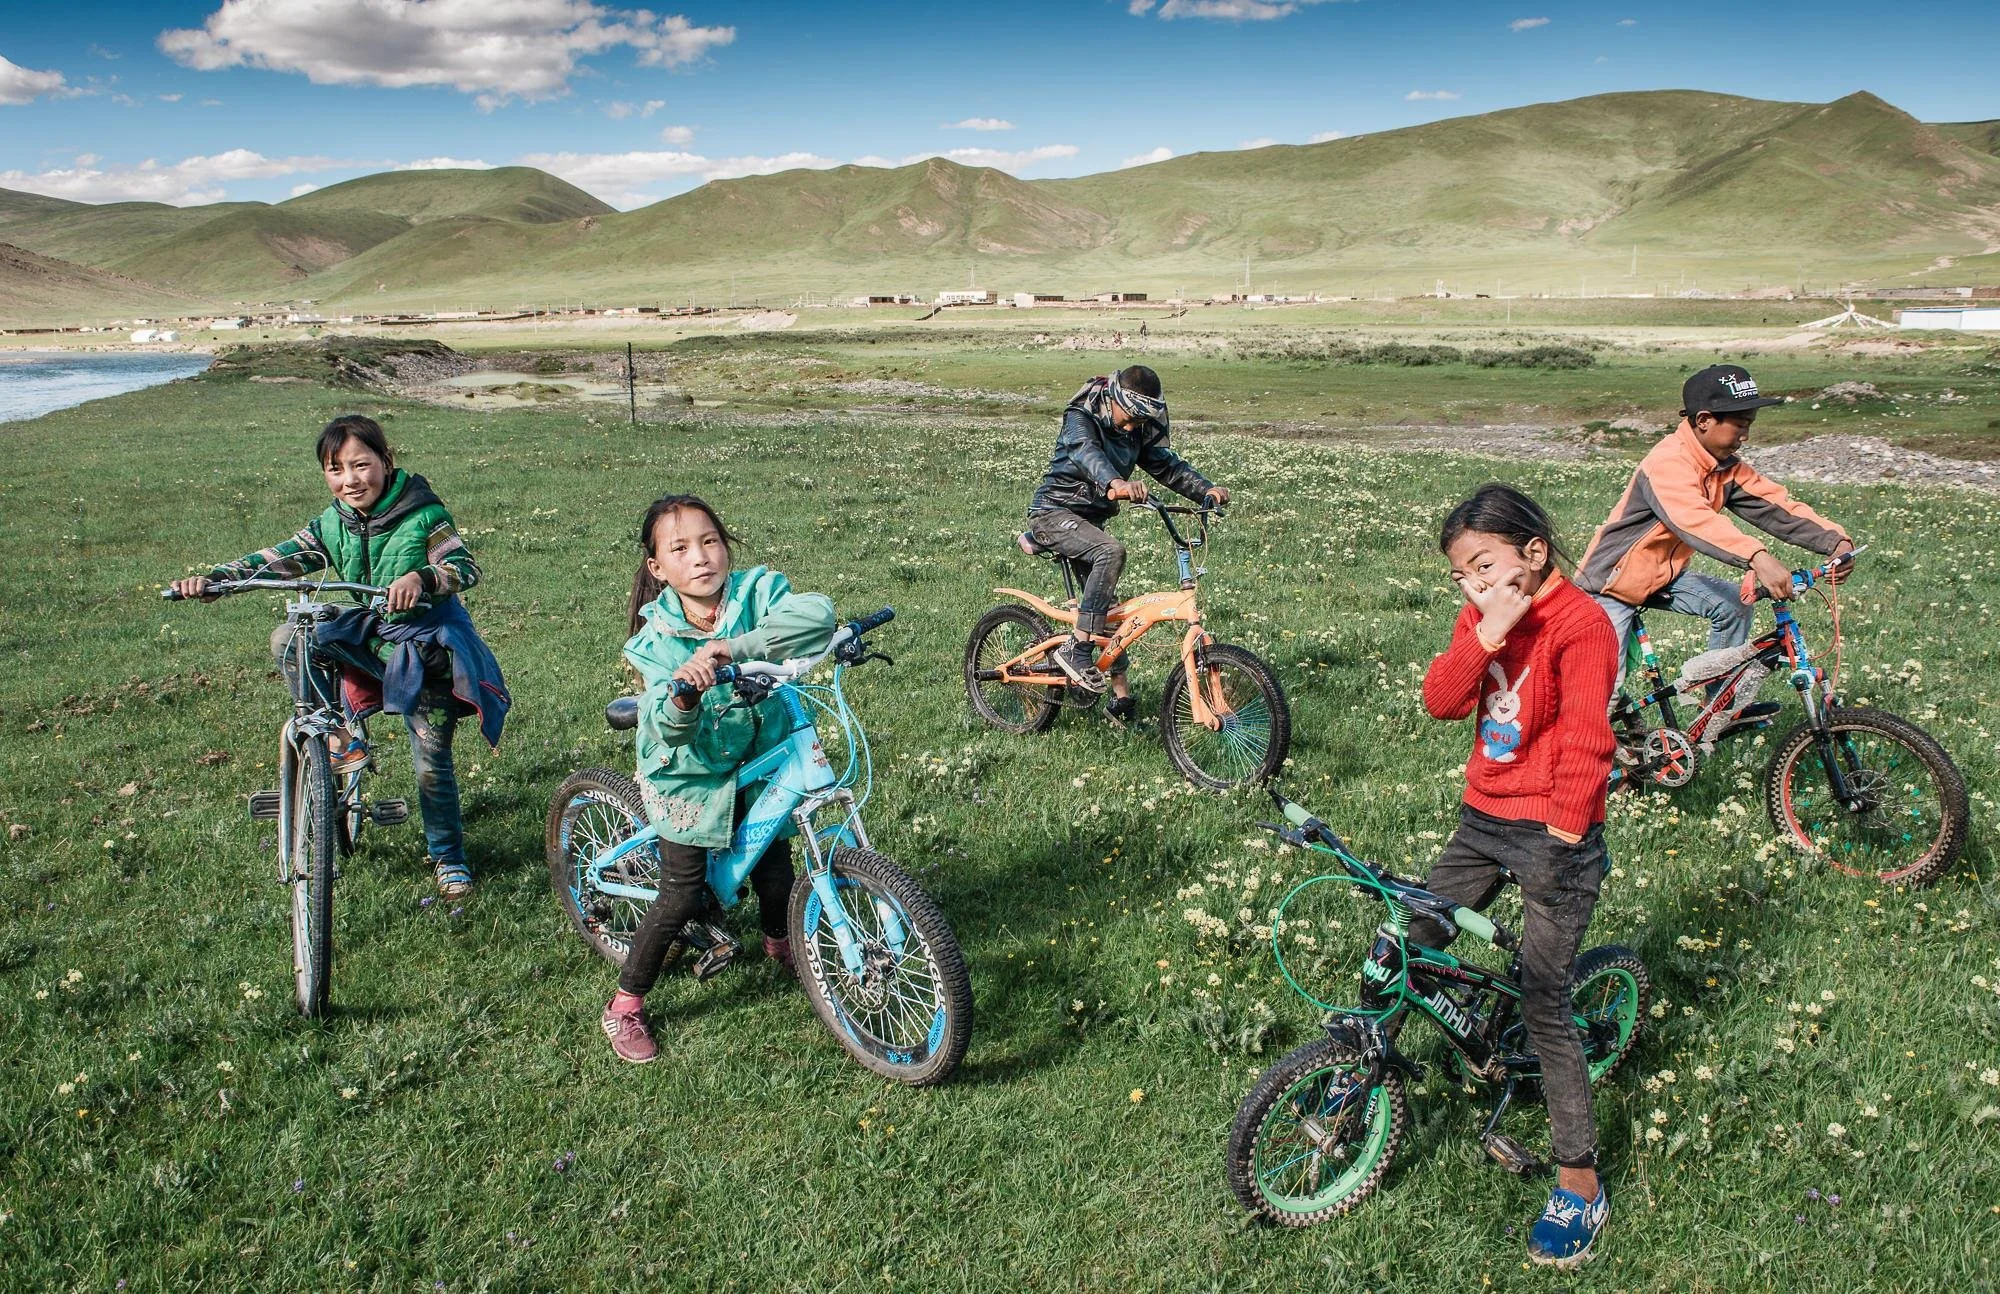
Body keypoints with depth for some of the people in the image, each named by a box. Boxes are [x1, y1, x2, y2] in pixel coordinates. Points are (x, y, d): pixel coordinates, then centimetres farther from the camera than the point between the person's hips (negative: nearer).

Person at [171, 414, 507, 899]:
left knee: (431, 764, -2)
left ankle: (448, 856, 18)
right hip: (365, 637, 5)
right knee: (287, 641, -15)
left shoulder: (422, 516, -16)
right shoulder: (332, 525, -1)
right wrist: (212, 580, -20)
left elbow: (466, 566, -25)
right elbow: (277, 560, -6)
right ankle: (342, 736, -1)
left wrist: (421, 578, -45)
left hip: (424, 650, -5)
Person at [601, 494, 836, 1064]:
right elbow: (669, 727, -29)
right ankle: (624, 1006, 19)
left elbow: (817, 614, -38)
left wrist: (733, 647, -45)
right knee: (684, 895, -1)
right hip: (690, 771, -2)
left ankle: (778, 942, 46)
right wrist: (682, 698, -53)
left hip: (760, 763, 2)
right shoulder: (657, 636, -18)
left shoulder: (756, 590, -18)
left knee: (775, 877, 10)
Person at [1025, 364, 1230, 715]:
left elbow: (1168, 465, -1)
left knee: (1107, 605, 6)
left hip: (1090, 518, 8)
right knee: (1111, 552, -33)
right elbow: (1087, 453, -38)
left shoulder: (1139, 431, 5)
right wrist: (1116, 483, -59)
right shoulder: (1080, 419, -17)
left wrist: (1207, 489, -19)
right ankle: (1076, 649, -30)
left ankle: (1122, 699, 14)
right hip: (1055, 512, -8)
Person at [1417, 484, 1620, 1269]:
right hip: (1484, 819, 7)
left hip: (1553, 832, -7)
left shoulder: (1579, 623, -15)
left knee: (1543, 1006, -5)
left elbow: (1585, 738, -19)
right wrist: (1485, 636, -20)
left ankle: (1580, 1184, 7)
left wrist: (1562, 837, -22)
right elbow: (1441, 701, -6)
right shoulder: (1479, 619, 7)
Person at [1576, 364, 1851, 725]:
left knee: (1736, 602, -9)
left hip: (1664, 574, 8)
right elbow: (1695, 520, -45)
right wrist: (1757, 558, -58)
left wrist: (1834, 540, -25)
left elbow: (1775, 505, -10)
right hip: (1611, 582, -8)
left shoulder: (1726, 468, -2)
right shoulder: (1669, 463, -28)